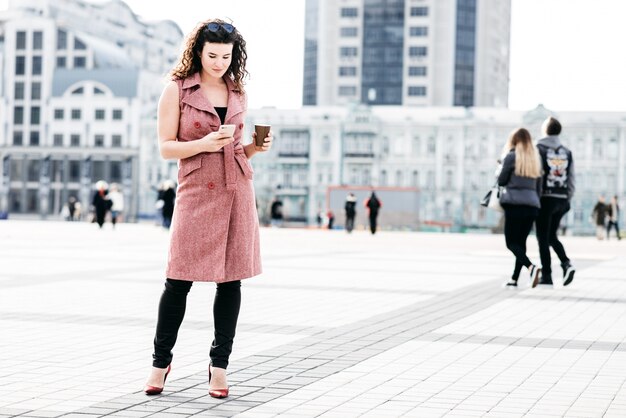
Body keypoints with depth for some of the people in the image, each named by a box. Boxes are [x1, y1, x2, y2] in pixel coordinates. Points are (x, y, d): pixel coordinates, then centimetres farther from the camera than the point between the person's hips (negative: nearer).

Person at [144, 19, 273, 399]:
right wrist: (203, 144, -17)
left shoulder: (238, 93, 14)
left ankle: (220, 365, 12)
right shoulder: (177, 89, 2)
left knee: (231, 279, 3)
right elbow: (166, 148, -2)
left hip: (238, 191, 4)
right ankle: (161, 361, 13)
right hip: (197, 192, -4)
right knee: (179, 279, -4)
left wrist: (256, 147, 1)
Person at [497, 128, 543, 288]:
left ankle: (531, 267, -27)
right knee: (521, 242, 11)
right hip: (532, 204, 6)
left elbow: (501, 181, 1)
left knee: (511, 242, -4)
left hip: (514, 204, -6)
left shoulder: (511, 157, -3)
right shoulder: (535, 159, 15)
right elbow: (539, 186, 16)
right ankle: (515, 278, 10)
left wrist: (500, 171, 20)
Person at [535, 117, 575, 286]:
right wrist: (567, 200, 16)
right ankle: (566, 263, -3)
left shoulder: (540, 149, -7)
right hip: (561, 199, 5)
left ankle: (546, 275, 2)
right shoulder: (567, 152, 8)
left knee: (543, 238, 2)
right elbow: (572, 180, 9)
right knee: (552, 236, 18)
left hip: (545, 198, -5)